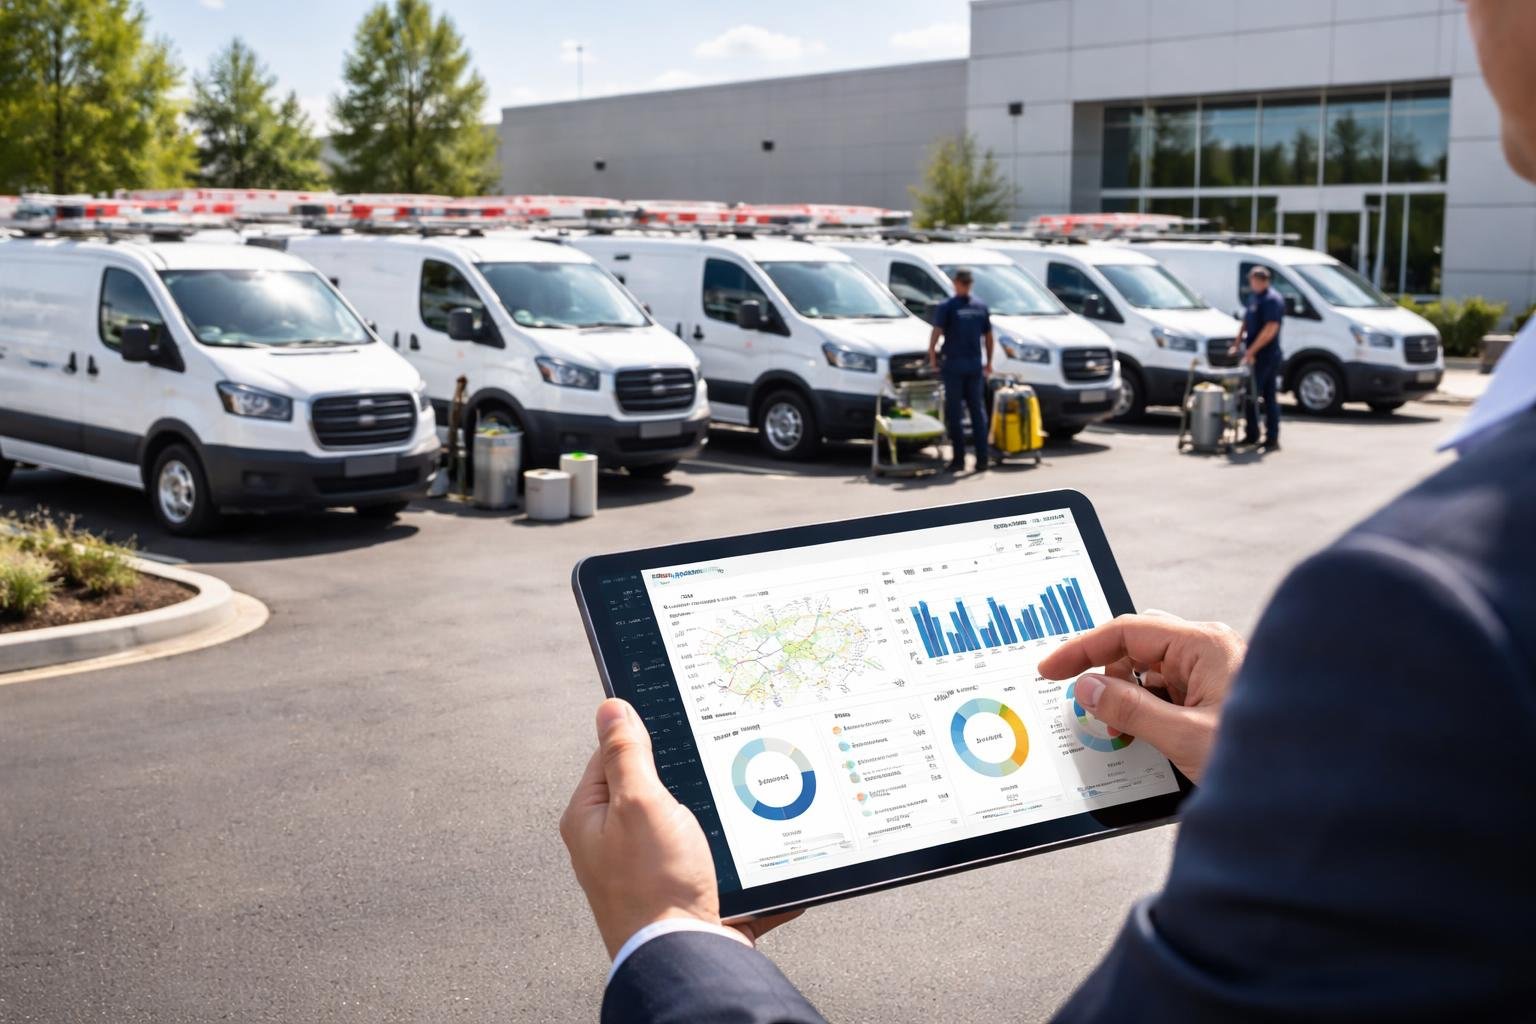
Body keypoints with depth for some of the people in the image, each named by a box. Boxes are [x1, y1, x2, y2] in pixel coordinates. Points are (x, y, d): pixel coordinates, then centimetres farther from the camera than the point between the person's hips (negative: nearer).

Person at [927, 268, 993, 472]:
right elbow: (988, 336, 12)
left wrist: (932, 356, -4)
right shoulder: (981, 307, 8)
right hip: (975, 364, 4)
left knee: (954, 412, 1)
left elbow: (936, 332, -15)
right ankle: (982, 459, 6)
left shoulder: (946, 306, -7)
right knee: (978, 411, 8)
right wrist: (989, 362, 21)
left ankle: (959, 459, -1)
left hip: (953, 364, -4)